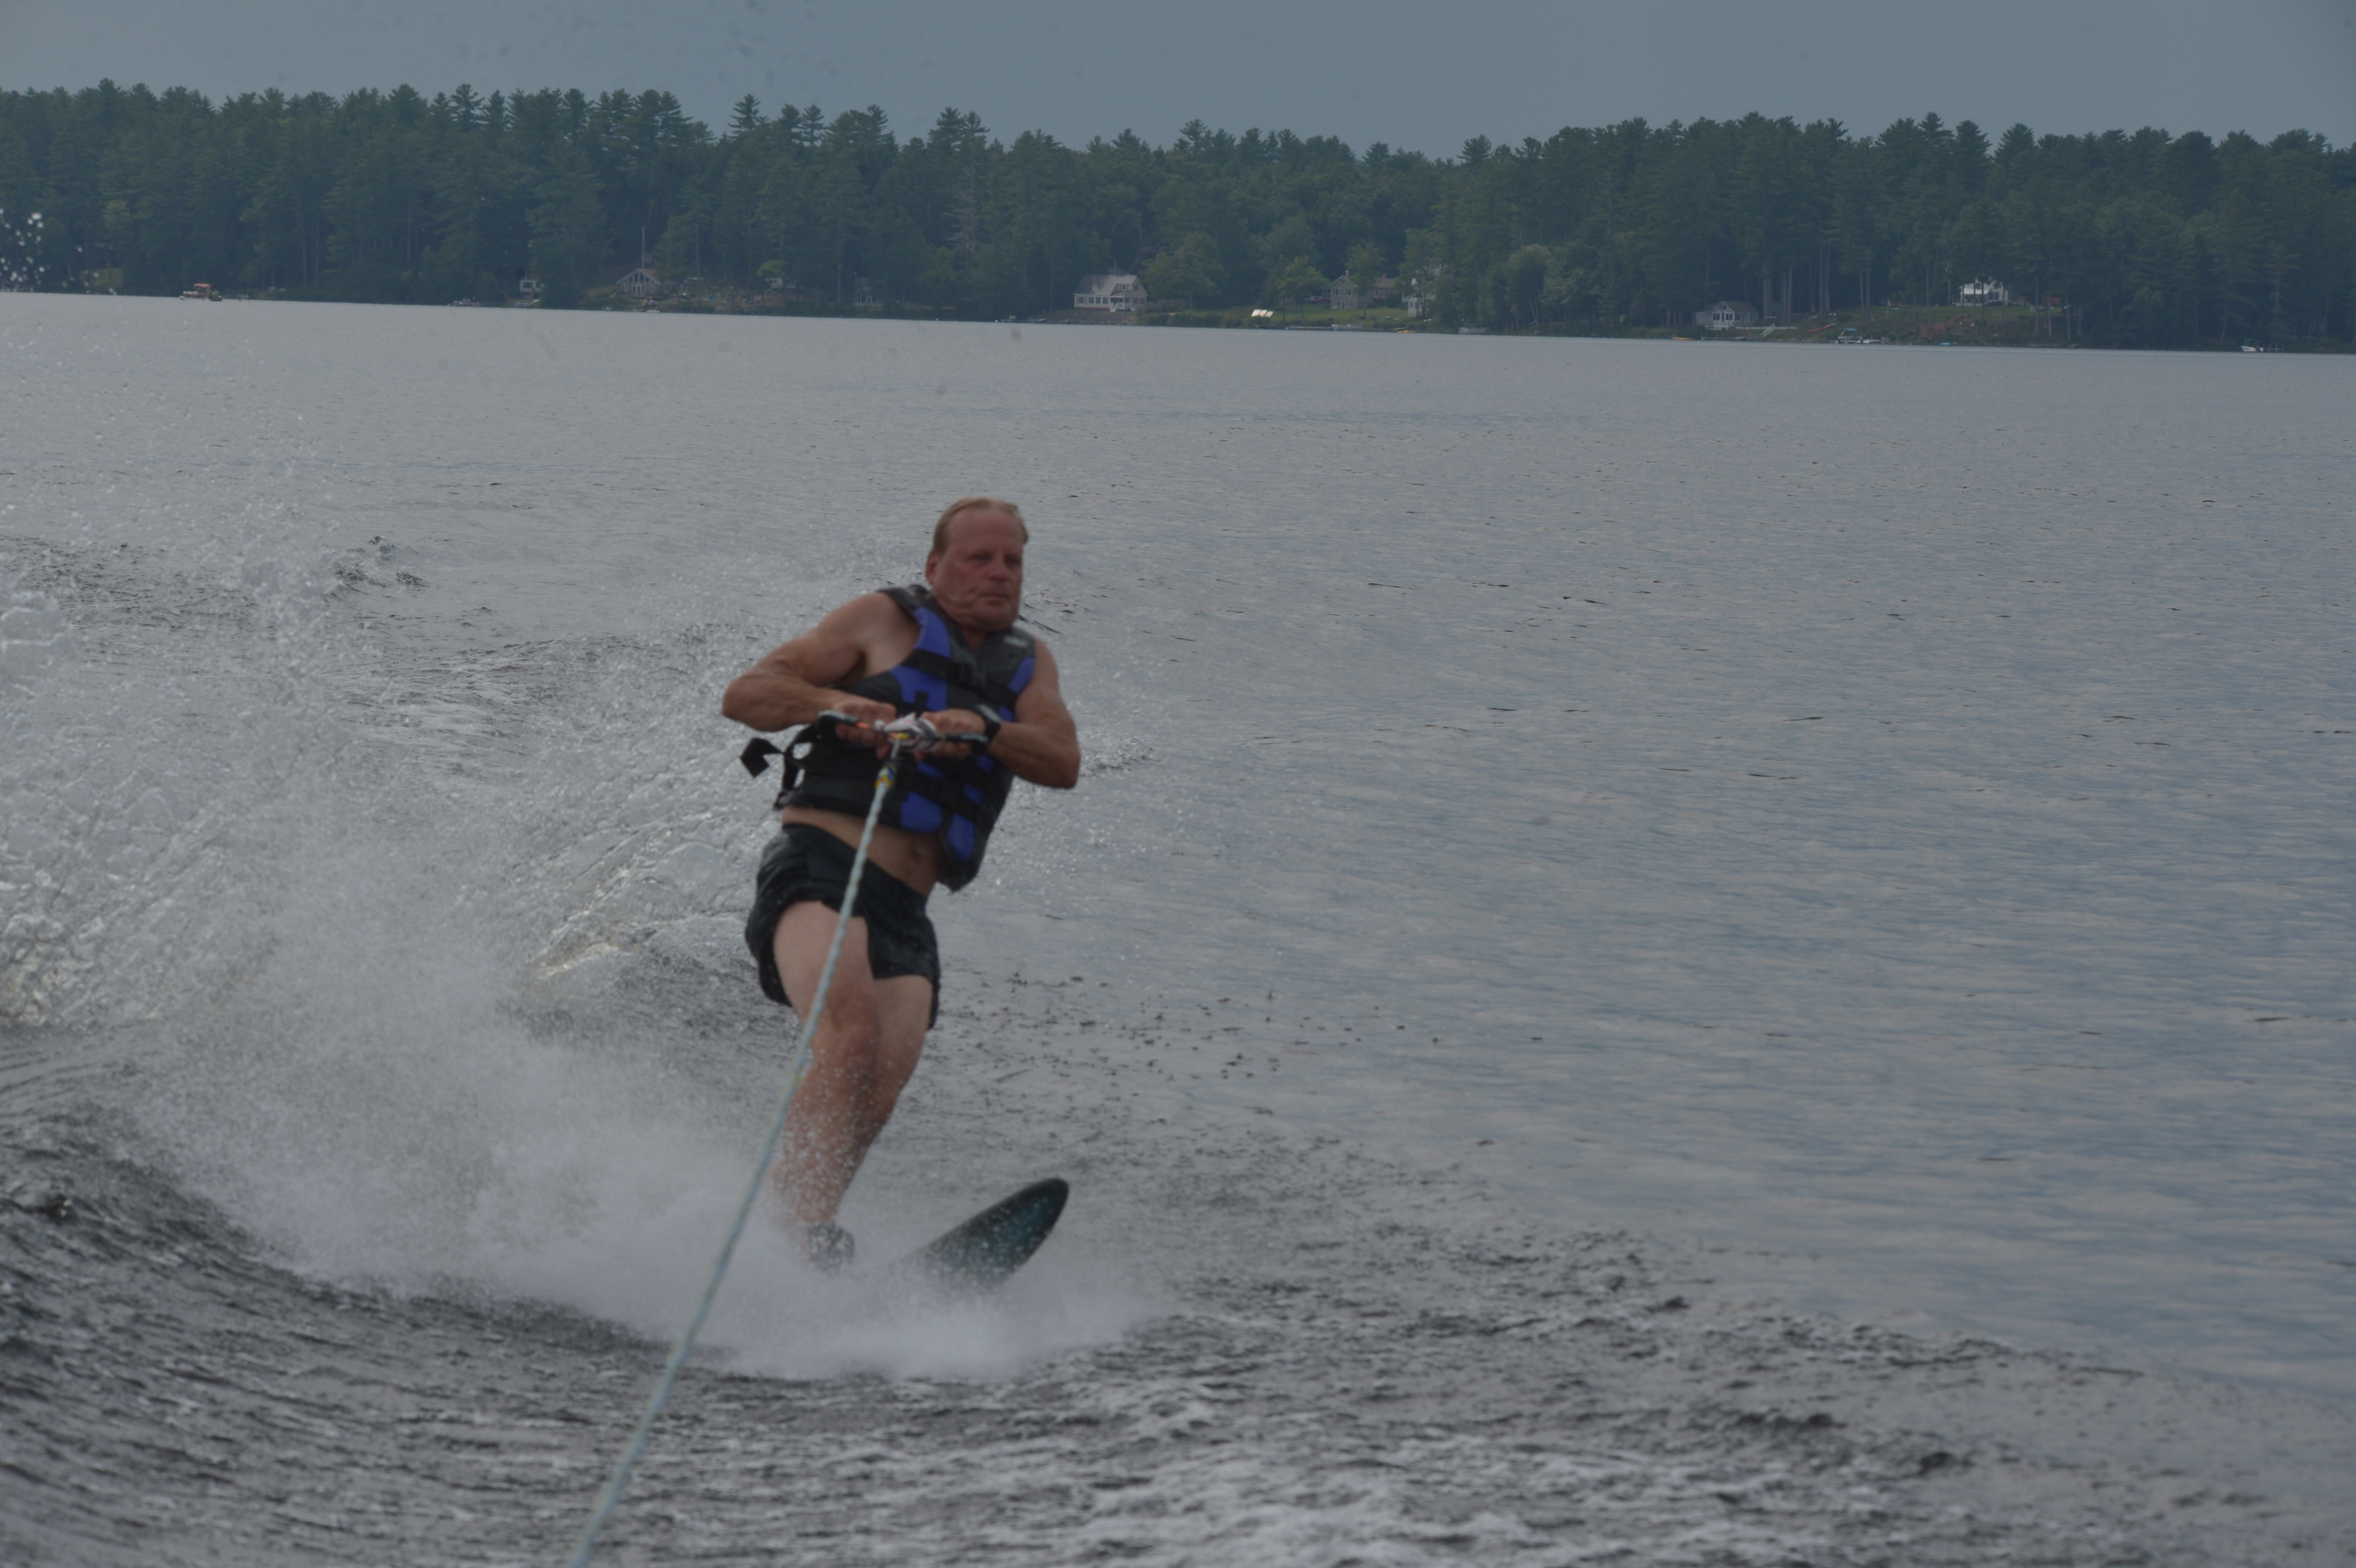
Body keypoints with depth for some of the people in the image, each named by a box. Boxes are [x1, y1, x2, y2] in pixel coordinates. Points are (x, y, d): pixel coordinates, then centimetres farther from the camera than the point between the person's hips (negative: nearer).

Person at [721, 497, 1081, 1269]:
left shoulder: (1028, 663, 23)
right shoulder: (885, 619, 10)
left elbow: (1063, 762, 4)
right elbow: (745, 696, 5)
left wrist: (984, 730, -15)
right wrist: (835, 702, -15)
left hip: (904, 912, 5)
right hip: (821, 864, -5)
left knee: (881, 1088, -18)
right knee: (852, 1032, -30)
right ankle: (808, 1231, -34)